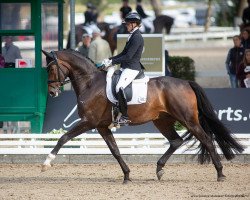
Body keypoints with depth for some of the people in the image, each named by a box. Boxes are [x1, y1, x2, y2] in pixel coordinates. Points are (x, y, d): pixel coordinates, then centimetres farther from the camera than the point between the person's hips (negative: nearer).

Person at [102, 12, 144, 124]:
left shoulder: (137, 37, -15)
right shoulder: (132, 36, 17)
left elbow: (128, 56, -20)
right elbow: (123, 53, 22)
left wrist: (112, 62, -16)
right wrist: (110, 59, 11)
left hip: (132, 68, -11)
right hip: (126, 67, 11)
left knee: (119, 88, -26)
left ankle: (125, 117, -22)